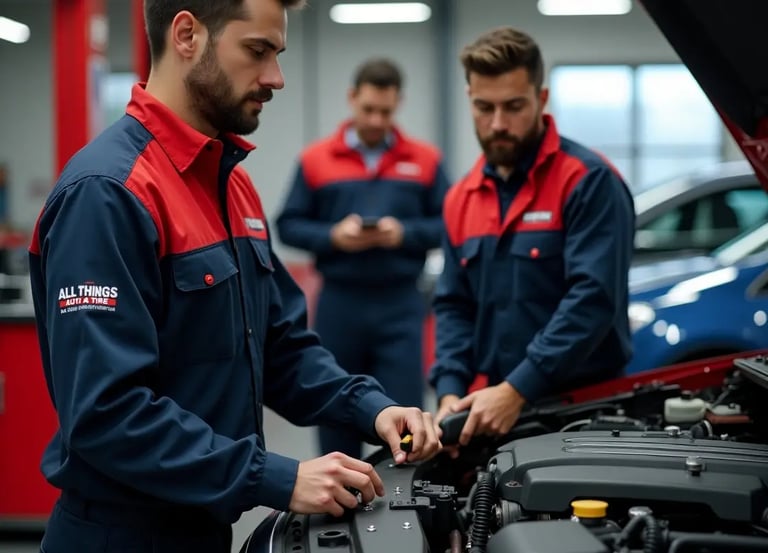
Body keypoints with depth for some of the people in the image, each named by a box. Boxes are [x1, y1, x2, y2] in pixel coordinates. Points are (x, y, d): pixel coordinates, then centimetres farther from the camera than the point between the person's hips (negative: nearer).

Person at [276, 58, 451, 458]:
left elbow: (448, 224, 2)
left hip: (400, 304, -1)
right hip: (338, 303, 1)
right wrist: (333, 236, -14)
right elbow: (288, 226, 3)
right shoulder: (315, 160, 3)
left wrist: (405, 233, -14)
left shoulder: (425, 160, 4)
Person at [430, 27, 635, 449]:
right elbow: (454, 306, 12)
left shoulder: (589, 182, -11)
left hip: (585, 408, -5)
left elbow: (593, 298, -20)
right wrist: (451, 391, -6)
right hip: (493, 410, 6)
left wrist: (516, 391, -25)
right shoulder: (461, 199, 11)